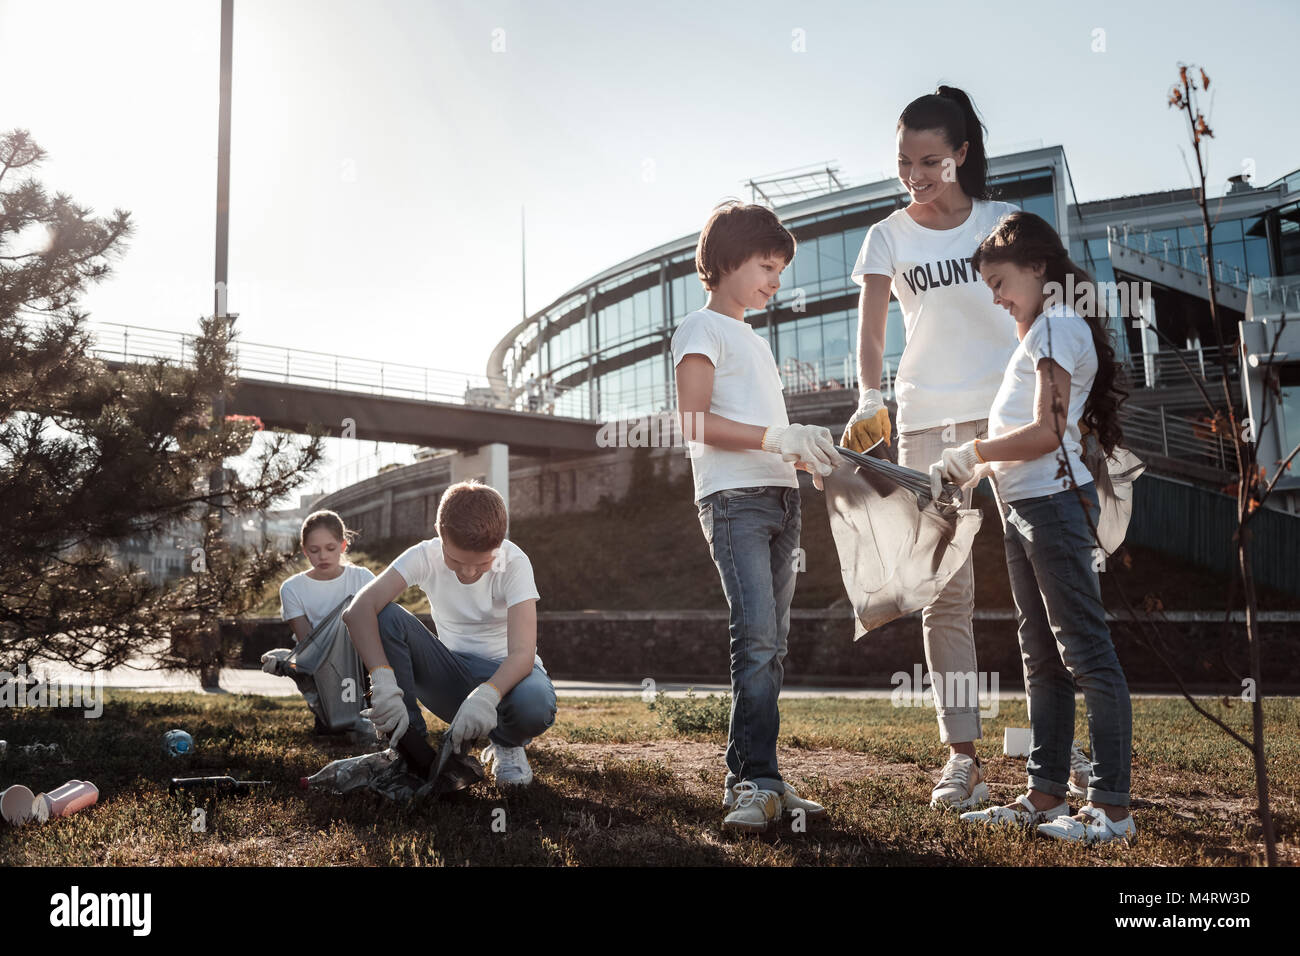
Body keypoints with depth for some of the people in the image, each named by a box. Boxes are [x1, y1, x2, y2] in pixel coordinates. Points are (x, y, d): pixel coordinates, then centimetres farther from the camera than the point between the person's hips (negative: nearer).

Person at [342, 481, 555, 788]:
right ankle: (412, 752, -16)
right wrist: (382, 680, -44)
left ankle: (506, 744, 0)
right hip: (451, 674, 2)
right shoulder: (425, 556, -14)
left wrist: (487, 695, -51)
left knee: (534, 703, -39)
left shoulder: (514, 562, -20)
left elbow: (522, 653, -30)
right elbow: (359, 610, -28)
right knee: (387, 618, -24)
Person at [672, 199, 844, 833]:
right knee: (757, 636, -18)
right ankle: (756, 780, -16)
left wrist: (810, 456, 9)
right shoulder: (701, 329, 1)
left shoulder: (756, 342, 27)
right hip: (732, 497, -9)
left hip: (778, 499, 9)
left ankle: (751, 780, 9)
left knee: (771, 644, 5)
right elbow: (696, 423, -13)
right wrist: (779, 437, -19)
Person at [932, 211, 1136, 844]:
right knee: (1041, 657, 12)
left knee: (1084, 651, -6)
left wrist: (972, 452, -12)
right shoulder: (1039, 333, 21)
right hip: (1021, 507, 10)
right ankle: (1045, 796, 20)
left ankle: (1112, 806, 0)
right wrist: (973, 470, 8)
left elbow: (1047, 432, -19)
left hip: (1054, 501, -10)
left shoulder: (1059, 326, -8)